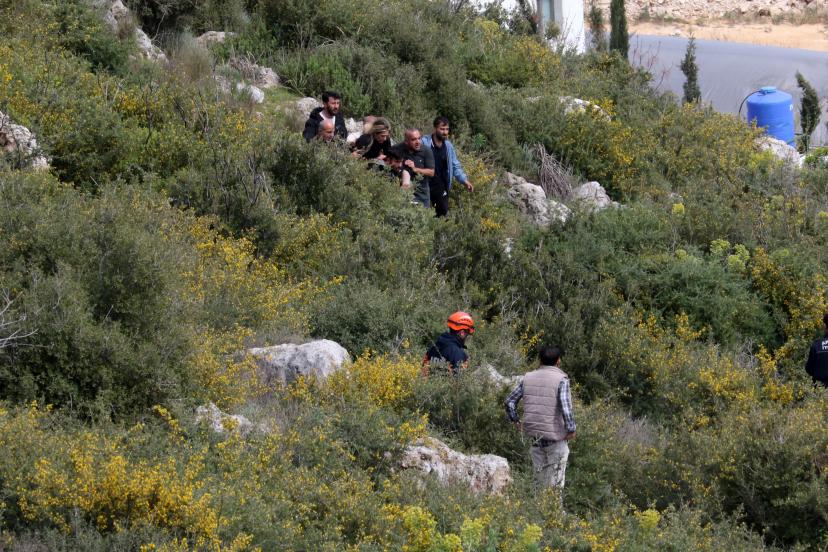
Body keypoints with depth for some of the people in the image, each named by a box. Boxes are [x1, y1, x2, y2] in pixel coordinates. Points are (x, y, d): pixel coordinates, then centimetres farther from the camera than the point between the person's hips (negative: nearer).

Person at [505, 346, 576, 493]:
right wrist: (571, 429, -10)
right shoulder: (561, 380, -12)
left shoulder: (529, 378, 4)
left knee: (540, 477, 16)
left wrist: (515, 420, 16)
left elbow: (510, 401, 6)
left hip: (534, 435, 5)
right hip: (555, 437, -5)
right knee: (555, 481, 3)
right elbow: (566, 407, -21)